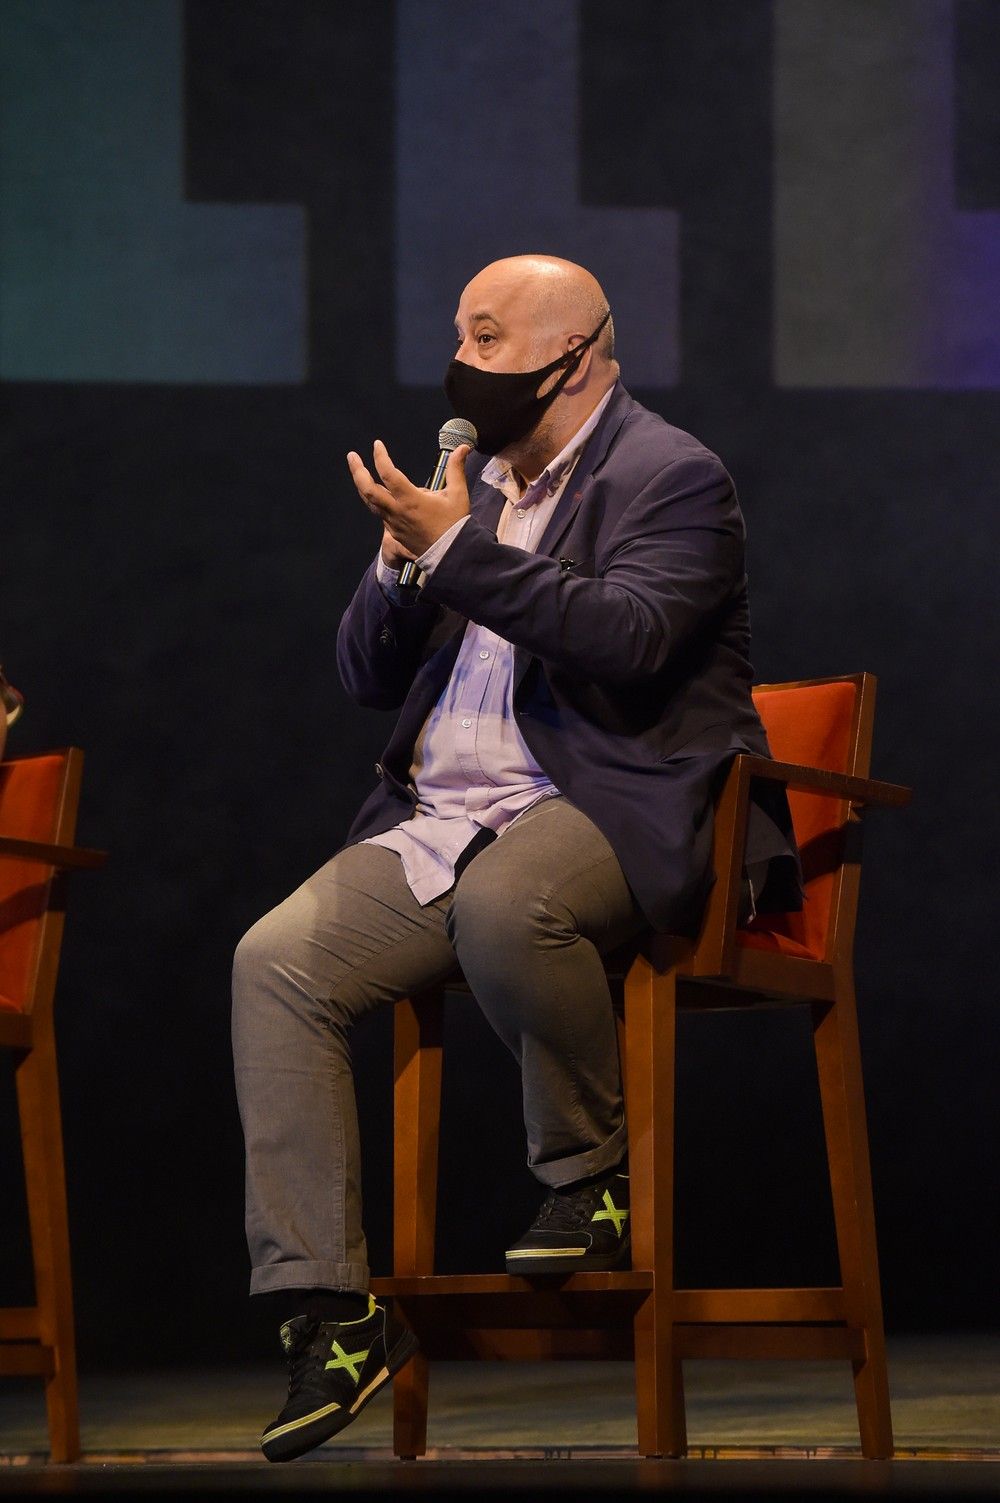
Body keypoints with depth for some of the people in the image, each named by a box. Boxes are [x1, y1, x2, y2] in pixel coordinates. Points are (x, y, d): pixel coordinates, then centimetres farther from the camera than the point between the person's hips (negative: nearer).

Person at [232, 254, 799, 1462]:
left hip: (612, 809, -7)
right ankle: (329, 1315, -17)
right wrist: (400, 562, -1)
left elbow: (626, 639, -21)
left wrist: (459, 549, -21)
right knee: (274, 964, -16)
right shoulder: (473, 482, 20)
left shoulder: (671, 479, -3)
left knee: (501, 905, -40)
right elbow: (368, 677, 19)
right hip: (441, 819, 7)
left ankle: (594, 1179, -14)